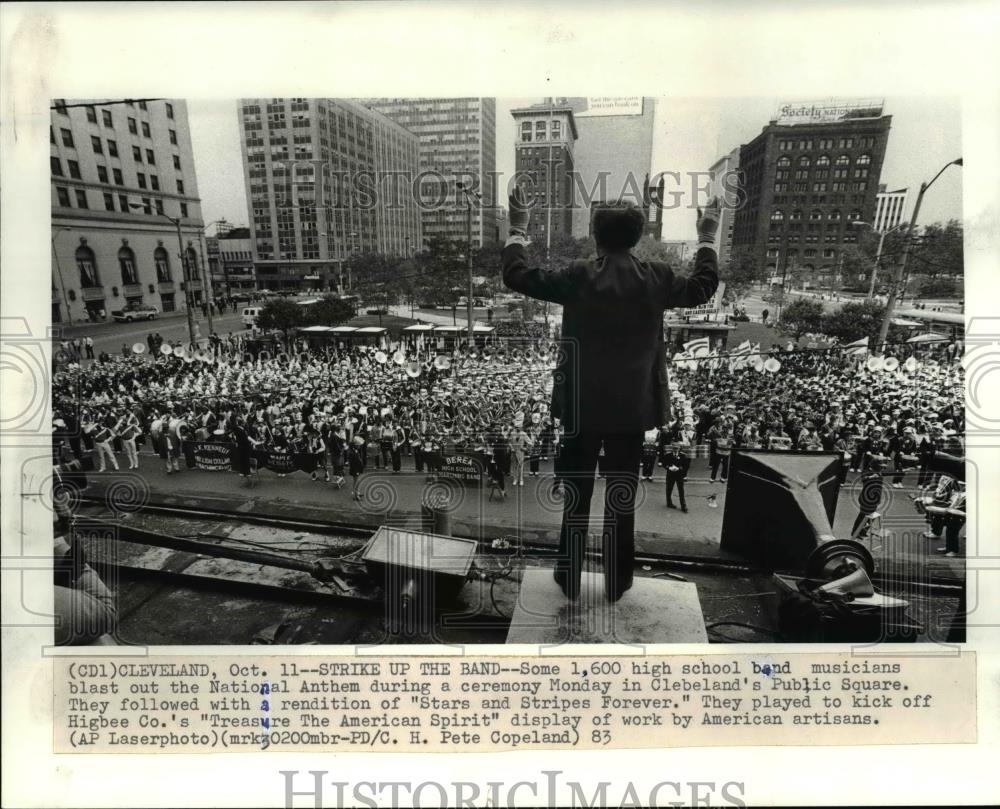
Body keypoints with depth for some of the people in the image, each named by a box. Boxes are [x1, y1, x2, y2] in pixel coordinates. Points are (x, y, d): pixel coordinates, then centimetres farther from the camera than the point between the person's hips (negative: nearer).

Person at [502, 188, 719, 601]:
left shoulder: (577, 277, -12)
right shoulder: (657, 278, -6)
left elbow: (517, 275, -3)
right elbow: (703, 288, 13)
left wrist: (518, 230, 9)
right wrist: (707, 240, 25)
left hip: (582, 407, -1)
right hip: (632, 409, 1)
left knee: (577, 495, 12)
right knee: (622, 497, 12)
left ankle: (569, 579, 22)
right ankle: (617, 583, 22)